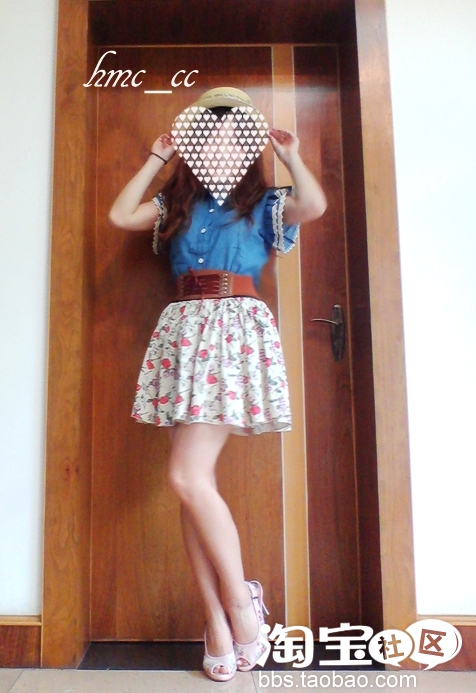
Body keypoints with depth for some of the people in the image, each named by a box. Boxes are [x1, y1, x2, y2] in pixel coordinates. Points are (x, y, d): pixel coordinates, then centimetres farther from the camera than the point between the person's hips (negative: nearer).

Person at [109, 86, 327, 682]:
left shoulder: (262, 203, 13)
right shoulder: (178, 203, 23)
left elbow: (315, 206, -5)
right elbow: (119, 216, 12)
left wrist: (290, 157, 7)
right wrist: (155, 160, 17)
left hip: (236, 328, -4)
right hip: (184, 329, 5)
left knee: (188, 476, -15)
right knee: (193, 482, -1)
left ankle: (241, 605, 6)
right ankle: (217, 621, 10)